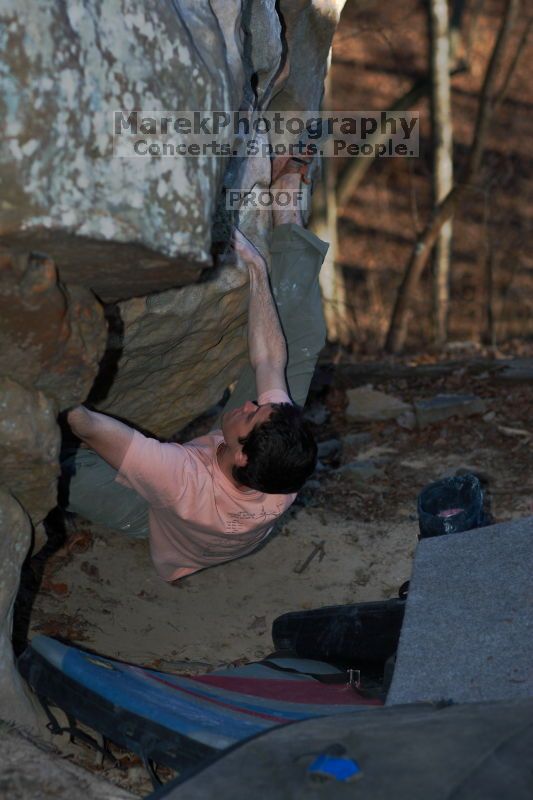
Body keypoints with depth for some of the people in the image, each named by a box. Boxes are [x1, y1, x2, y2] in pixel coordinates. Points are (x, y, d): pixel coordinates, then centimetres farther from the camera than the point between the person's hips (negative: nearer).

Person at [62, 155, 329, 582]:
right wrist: (257, 269, -21)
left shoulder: (186, 485, -49)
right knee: (301, 344, -5)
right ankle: (287, 217, 4)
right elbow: (269, 362, -25)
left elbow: (90, 429, -39)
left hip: (150, 517, -3)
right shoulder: (285, 482, -36)